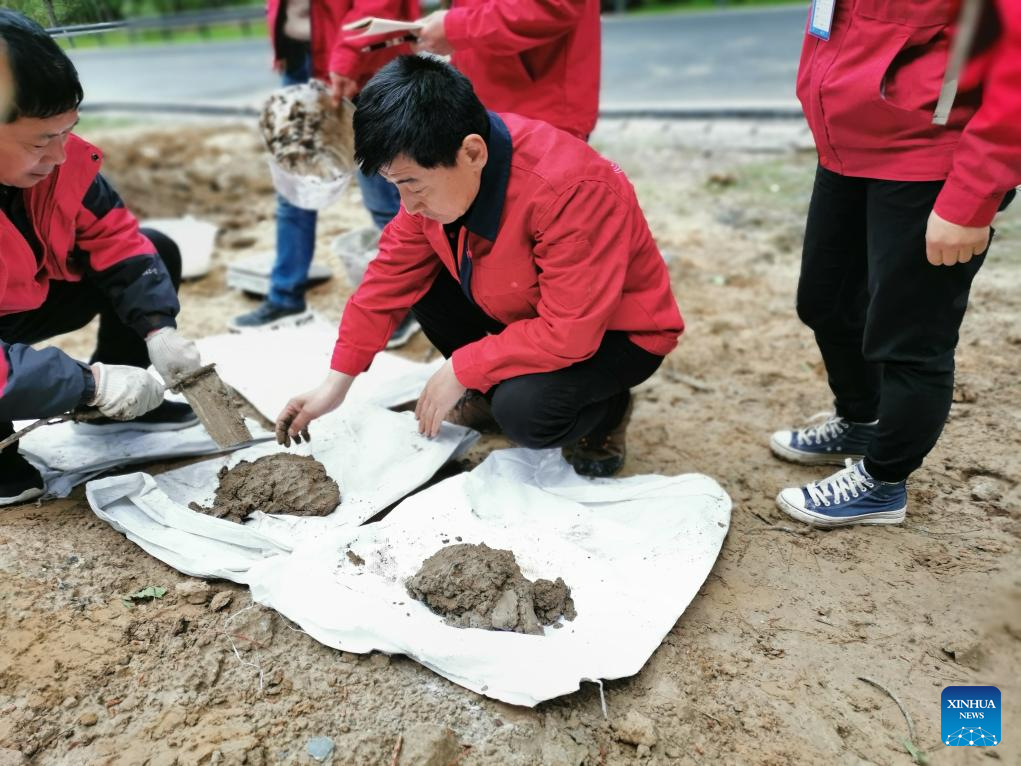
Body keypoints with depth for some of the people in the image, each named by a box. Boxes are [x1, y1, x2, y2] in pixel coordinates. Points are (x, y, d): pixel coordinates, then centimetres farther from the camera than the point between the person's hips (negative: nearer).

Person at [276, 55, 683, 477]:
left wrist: (460, 370, -25)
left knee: (525, 410, -33)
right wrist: (336, 381, -8)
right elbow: (393, 274, -6)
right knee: (418, 277, -7)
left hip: (611, 329, -7)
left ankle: (605, 412, 2)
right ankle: (491, 391, 11)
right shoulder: (438, 170, -13)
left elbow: (569, 334, -34)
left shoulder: (569, 190, -37)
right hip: (520, 310, 7)